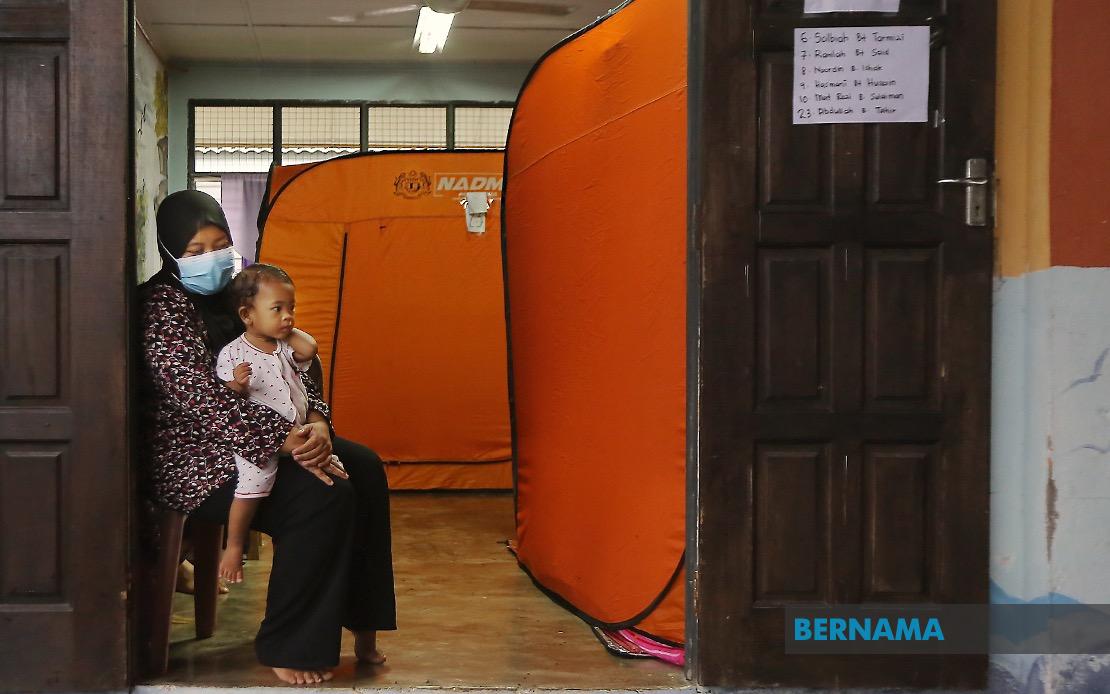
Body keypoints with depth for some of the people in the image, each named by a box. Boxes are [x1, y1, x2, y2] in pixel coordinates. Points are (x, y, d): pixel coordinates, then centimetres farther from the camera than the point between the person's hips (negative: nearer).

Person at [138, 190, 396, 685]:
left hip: (253, 441, 9)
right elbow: (201, 396, -27)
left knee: (364, 467, 1)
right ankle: (285, 649, -14)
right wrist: (287, 441, -30)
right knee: (323, 493, -25)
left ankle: (358, 618, 11)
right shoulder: (164, 305, -16)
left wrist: (316, 423, -12)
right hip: (192, 462, -9)